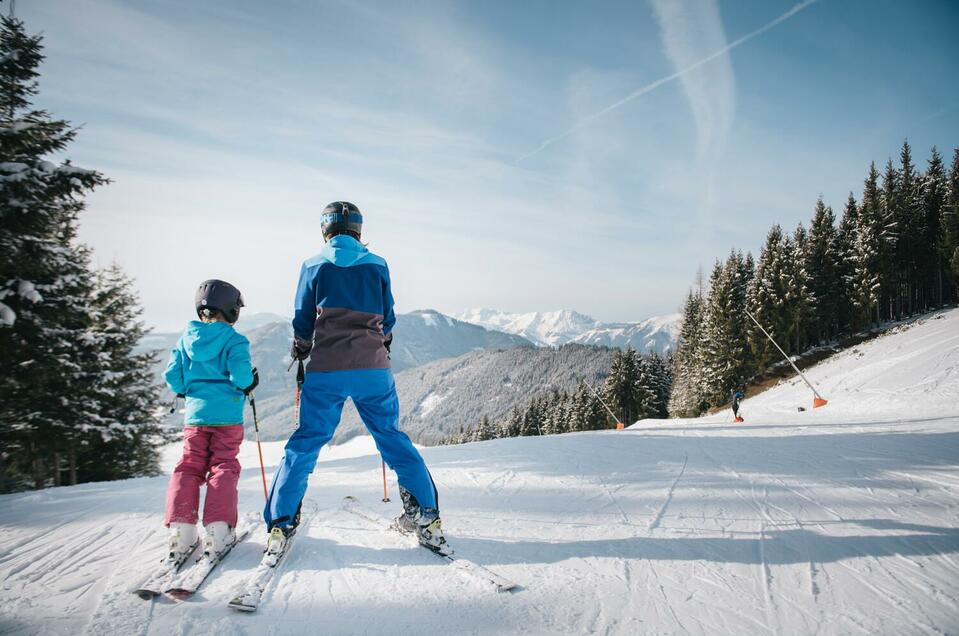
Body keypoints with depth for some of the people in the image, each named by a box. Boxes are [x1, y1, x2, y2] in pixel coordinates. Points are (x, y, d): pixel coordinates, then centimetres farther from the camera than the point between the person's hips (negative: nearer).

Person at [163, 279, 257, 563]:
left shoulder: (186, 339, 8)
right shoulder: (234, 340, -6)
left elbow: (172, 378, 5)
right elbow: (240, 375, -17)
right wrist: (249, 383, 4)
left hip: (195, 415, 3)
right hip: (228, 416, -3)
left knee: (189, 467, 11)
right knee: (223, 467, 5)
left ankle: (181, 531, 1)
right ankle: (218, 530, -3)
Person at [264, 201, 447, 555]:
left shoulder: (314, 266, 3)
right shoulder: (377, 265, 5)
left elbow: (303, 321, 9)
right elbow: (387, 319, 11)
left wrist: (300, 354, 27)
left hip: (326, 371, -1)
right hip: (373, 369, 1)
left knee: (305, 444, 10)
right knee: (393, 438, 11)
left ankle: (280, 525, 10)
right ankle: (426, 517, 12)